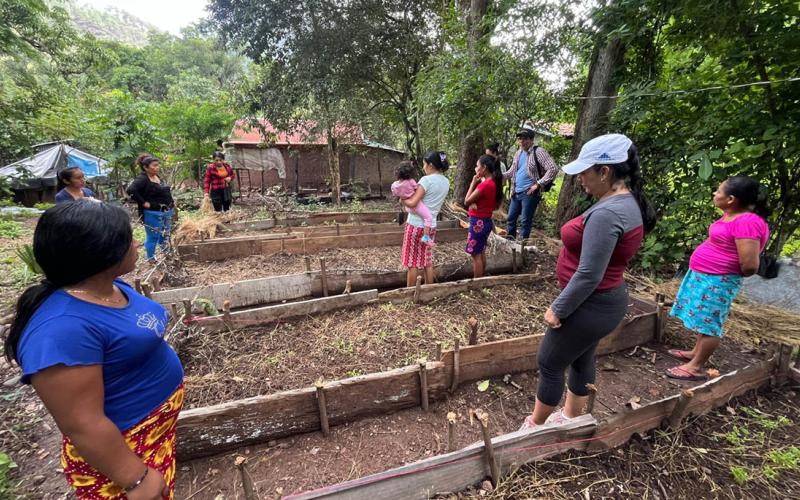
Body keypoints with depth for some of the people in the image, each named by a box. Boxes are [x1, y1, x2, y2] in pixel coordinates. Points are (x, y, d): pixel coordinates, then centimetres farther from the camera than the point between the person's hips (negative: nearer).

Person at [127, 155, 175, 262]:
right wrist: (144, 203, -22)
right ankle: (151, 259, 19)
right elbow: (131, 190, -28)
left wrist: (171, 203, 12)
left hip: (166, 213, 8)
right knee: (152, 237, 4)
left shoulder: (157, 177, 11)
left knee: (165, 236, 20)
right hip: (153, 214, -8)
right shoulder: (142, 179, -14)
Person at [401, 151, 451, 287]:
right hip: (431, 225, 7)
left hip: (416, 225, -7)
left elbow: (412, 203, -22)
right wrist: (415, 190, 8)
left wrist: (402, 199, -3)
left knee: (412, 262, 4)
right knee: (428, 261, 16)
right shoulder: (446, 182, 6)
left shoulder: (426, 180, -17)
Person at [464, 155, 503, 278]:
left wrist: (473, 183, -10)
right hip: (485, 221, 10)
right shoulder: (493, 182, 7)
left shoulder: (485, 184, -23)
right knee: (481, 252, 18)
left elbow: (466, 201, -16)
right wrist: (474, 199, -13)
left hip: (478, 222, -10)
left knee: (476, 254, 1)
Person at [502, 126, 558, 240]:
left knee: (525, 221, 0)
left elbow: (553, 169, -16)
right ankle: (510, 239, 30)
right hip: (516, 192, 8)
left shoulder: (538, 152, -10)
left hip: (529, 193, -7)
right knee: (511, 217, 15)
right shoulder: (518, 153, 12)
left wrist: (538, 184, -18)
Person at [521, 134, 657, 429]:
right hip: (606, 300, 10)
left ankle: (535, 425, 27)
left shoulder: (607, 213, -27)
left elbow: (588, 276, -28)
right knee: (581, 359, 23)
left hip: (590, 306, -10)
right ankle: (571, 417, 43)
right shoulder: (629, 204, 5)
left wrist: (558, 310, -17)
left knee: (549, 364, 7)